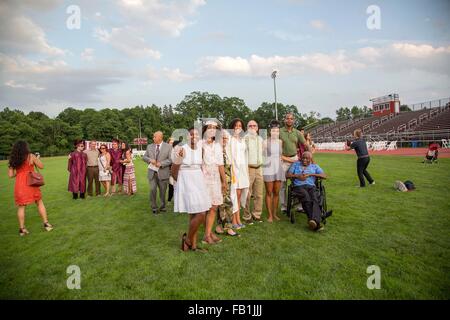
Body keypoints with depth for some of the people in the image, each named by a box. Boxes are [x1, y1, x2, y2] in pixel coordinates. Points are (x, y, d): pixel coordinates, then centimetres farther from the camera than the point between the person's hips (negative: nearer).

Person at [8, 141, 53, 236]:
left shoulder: (13, 160, 4)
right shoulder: (31, 156, -5)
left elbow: (10, 175, 3)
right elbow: (41, 166, 2)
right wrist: (38, 159, 18)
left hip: (19, 185, 2)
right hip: (31, 183, -2)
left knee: (21, 206, 9)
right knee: (40, 203, 12)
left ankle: (22, 229, 13)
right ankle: (46, 224, 14)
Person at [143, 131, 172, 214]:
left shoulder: (168, 147, 0)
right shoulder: (149, 146, 10)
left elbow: (170, 159, -5)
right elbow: (144, 157, 12)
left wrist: (161, 163, -17)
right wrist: (150, 160, -9)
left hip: (163, 173, -2)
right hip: (152, 172, 2)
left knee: (162, 191, 7)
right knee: (152, 190, -7)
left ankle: (162, 207, 26)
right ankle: (154, 207, 10)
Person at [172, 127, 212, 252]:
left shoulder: (201, 149, 5)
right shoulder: (182, 150, -14)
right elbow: (174, 171, -6)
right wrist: (180, 183, 7)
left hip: (199, 183, 7)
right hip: (187, 183, -6)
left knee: (194, 215, 11)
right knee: (200, 215, -10)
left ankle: (193, 245, 23)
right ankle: (187, 238, 15)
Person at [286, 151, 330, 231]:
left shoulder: (315, 166, 25)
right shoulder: (296, 164, 25)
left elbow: (324, 176, 10)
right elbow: (287, 175, 16)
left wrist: (310, 174, -1)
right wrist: (297, 176, -2)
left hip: (311, 186, 1)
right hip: (298, 186, -1)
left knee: (315, 199, -33)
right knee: (306, 197, -35)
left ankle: (314, 221, -53)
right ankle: (317, 222, -43)